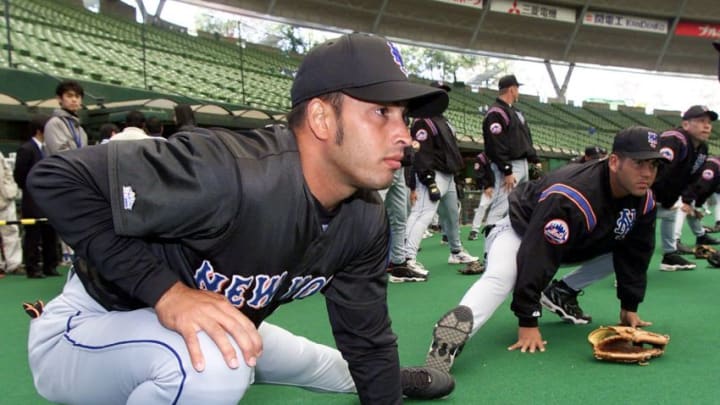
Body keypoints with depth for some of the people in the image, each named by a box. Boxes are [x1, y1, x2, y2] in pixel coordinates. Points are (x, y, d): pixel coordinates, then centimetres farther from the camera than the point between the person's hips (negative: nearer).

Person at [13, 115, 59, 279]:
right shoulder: (26, 149, -9)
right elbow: (18, 176, -10)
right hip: (33, 202, -7)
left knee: (51, 235, 10)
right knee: (33, 237, 1)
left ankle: (50, 266, 18)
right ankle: (32, 269, 8)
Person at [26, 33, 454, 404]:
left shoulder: (366, 219, -12)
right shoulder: (226, 172, -38)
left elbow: (366, 338, -2)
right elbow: (57, 179, -33)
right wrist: (165, 290, -39)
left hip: (215, 329, 7)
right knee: (211, 362, -38)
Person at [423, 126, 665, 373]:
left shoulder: (644, 201, -14)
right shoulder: (569, 198, -38)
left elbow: (634, 255, 0)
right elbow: (537, 259, -39)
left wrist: (629, 306, 1)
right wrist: (528, 322, -38)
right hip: (521, 231, -8)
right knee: (500, 278, -36)